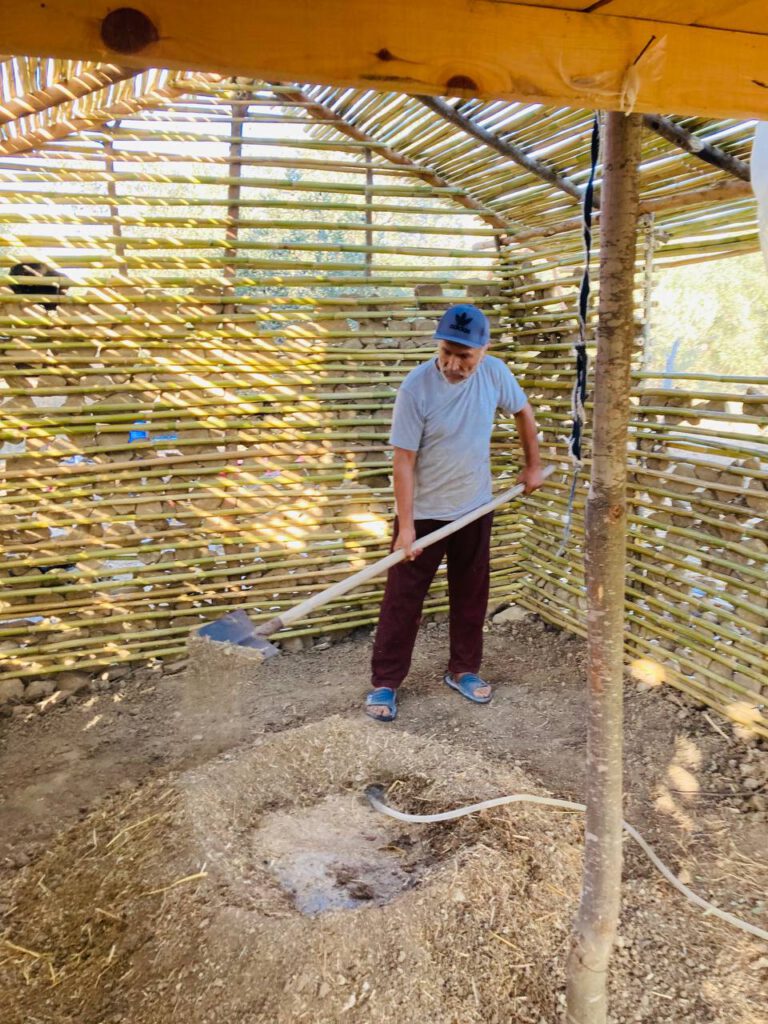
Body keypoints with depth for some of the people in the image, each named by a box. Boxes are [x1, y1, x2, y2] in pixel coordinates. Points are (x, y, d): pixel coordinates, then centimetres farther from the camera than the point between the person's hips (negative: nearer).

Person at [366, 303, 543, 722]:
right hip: (423, 513, -4)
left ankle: (463, 670, 33)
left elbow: (523, 412, 11)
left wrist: (533, 466, 13)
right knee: (403, 599, 2)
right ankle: (384, 683, 15)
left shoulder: (496, 373, -10)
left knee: (471, 595, 15)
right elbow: (403, 460, -20)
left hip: (475, 508, 4)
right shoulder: (417, 386, -22)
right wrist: (406, 526, -22)